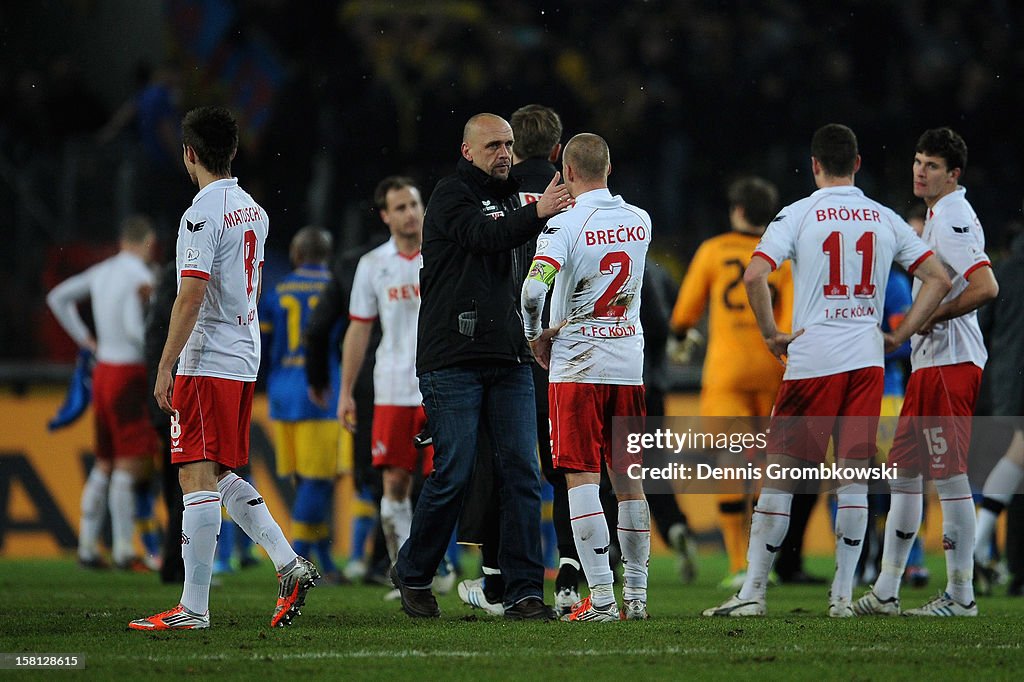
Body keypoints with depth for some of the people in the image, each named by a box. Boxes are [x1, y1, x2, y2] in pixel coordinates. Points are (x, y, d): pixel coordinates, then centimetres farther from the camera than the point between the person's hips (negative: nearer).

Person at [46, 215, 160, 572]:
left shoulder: (102, 272, 11)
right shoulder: (140, 277, -12)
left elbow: (58, 298, 19)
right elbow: (134, 329, -22)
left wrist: (85, 339, 18)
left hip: (103, 369, 8)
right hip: (128, 374, -8)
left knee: (105, 465, 12)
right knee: (131, 463, -6)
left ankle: (88, 547, 13)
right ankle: (124, 550, -8)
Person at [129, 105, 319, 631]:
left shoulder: (203, 213, -14)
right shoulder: (255, 212, 14)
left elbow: (191, 296, -20)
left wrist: (165, 367, -17)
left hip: (206, 362, -9)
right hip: (245, 360, 9)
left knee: (197, 478, -8)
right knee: (219, 476, 17)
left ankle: (193, 609, -10)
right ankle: (290, 566, 9)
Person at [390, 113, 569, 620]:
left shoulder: (510, 196, 20)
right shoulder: (451, 194, -3)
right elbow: (486, 237, -21)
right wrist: (537, 212, -35)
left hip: (509, 359, 6)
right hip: (453, 360, -6)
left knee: (522, 472, -2)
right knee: (453, 474, -5)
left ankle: (523, 592, -1)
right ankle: (413, 574, 16)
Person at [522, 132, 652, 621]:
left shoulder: (566, 225, -13)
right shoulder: (640, 222, 5)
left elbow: (533, 290, -25)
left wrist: (535, 337, -7)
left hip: (577, 364, -5)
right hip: (629, 362, 5)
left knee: (582, 479, -4)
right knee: (627, 478, 11)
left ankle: (601, 597, -10)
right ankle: (636, 595, 14)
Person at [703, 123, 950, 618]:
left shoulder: (798, 215, -4)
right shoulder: (885, 220, 7)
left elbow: (754, 275, -16)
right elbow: (938, 279, 7)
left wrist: (772, 334, -5)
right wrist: (900, 335, 9)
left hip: (811, 359, -3)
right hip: (867, 359, 3)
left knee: (779, 476, 2)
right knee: (854, 477, 5)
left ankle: (753, 592, 1)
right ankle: (843, 595, 3)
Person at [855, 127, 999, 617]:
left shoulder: (953, 219, -14)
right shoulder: (939, 215, 17)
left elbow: (986, 287, -25)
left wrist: (932, 316, -16)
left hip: (951, 360, -11)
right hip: (929, 360, 11)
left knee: (950, 475, -8)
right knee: (904, 469, 12)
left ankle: (961, 595, -5)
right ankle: (886, 591, 16)